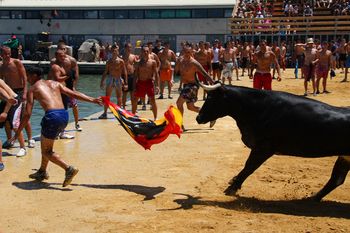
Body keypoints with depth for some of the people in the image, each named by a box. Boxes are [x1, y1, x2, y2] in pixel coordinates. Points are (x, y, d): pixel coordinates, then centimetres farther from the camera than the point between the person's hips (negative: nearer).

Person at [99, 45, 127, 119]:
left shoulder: (121, 61, -3)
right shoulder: (109, 61, 6)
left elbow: (125, 72, -3)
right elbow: (105, 72, 11)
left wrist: (125, 83, -8)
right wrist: (102, 82, 8)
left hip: (118, 80, -3)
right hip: (110, 79, 3)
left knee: (119, 97, 4)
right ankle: (105, 113, 7)